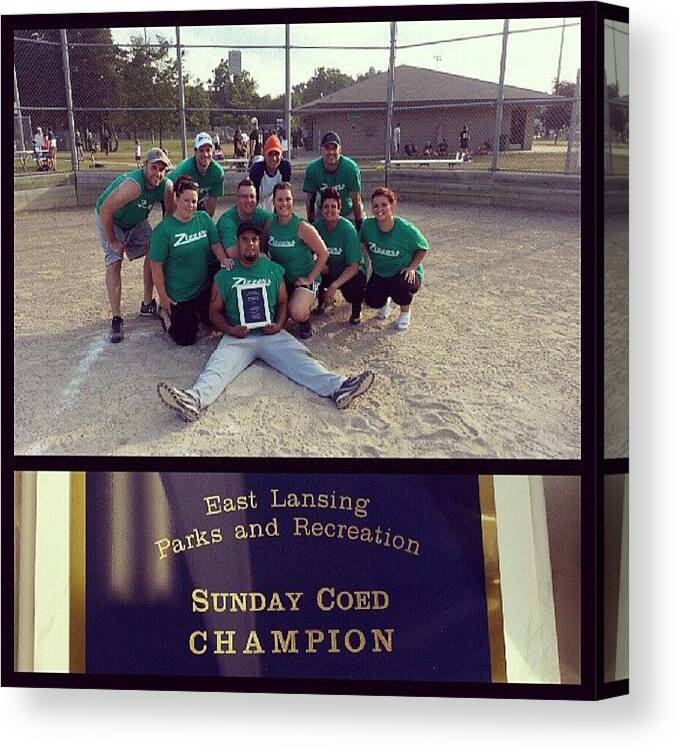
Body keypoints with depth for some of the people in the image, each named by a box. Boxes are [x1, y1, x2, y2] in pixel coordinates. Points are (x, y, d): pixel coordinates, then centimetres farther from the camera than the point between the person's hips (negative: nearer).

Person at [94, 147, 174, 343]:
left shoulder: (167, 186, -20)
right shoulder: (133, 184, -40)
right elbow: (106, 209, -36)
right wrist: (112, 241, -27)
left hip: (136, 220, 6)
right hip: (109, 219, -6)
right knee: (114, 263, -15)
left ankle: (148, 304, 17)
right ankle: (116, 319, -14)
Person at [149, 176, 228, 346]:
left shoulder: (204, 219, -5)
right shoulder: (163, 229, -18)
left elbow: (216, 244, 0)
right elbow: (156, 266, -14)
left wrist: (224, 259, -22)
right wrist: (163, 297, -12)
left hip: (205, 289, 4)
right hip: (178, 295, -4)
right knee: (185, 339, 4)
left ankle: (195, 314, 37)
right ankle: (165, 314, 30)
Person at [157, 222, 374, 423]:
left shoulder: (274, 270, 15)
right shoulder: (224, 276, 10)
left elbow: (283, 302, 17)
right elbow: (215, 311, 11)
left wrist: (279, 325, -4)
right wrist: (230, 330, -9)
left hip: (271, 333, 1)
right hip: (237, 337, -1)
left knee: (299, 357, -23)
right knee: (219, 365, -28)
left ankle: (338, 388, -43)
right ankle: (194, 400, -55)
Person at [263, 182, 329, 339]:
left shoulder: (302, 227, -18)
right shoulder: (270, 225, -3)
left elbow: (324, 254, -15)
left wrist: (310, 278, -14)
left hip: (304, 278, -5)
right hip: (281, 278, 6)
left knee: (297, 314, -30)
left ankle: (306, 322, 8)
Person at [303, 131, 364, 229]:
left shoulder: (351, 167, -23)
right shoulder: (313, 169, -19)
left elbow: (356, 201, -17)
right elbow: (310, 200, -10)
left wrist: (359, 225, -15)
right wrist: (311, 224, -10)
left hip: (348, 213, -1)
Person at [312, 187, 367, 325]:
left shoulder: (348, 229, -24)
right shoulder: (317, 225, -11)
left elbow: (354, 267, -26)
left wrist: (334, 286, -36)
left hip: (351, 271, -4)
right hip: (329, 269, 5)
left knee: (351, 289, -37)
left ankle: (356, 307, 3)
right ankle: (322, 299, 12)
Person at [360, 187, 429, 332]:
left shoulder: (406, 229, -23)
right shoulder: (367, 225, -14)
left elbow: (422, 249, -7)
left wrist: (412, 267, -18)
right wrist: (374, 260, 4)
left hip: (405, 273, -4)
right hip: (380, 273, 4)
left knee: (399, 287, -35)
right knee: (372, 300, -17)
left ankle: (405, 312, 1)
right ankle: (388, 301, 24)